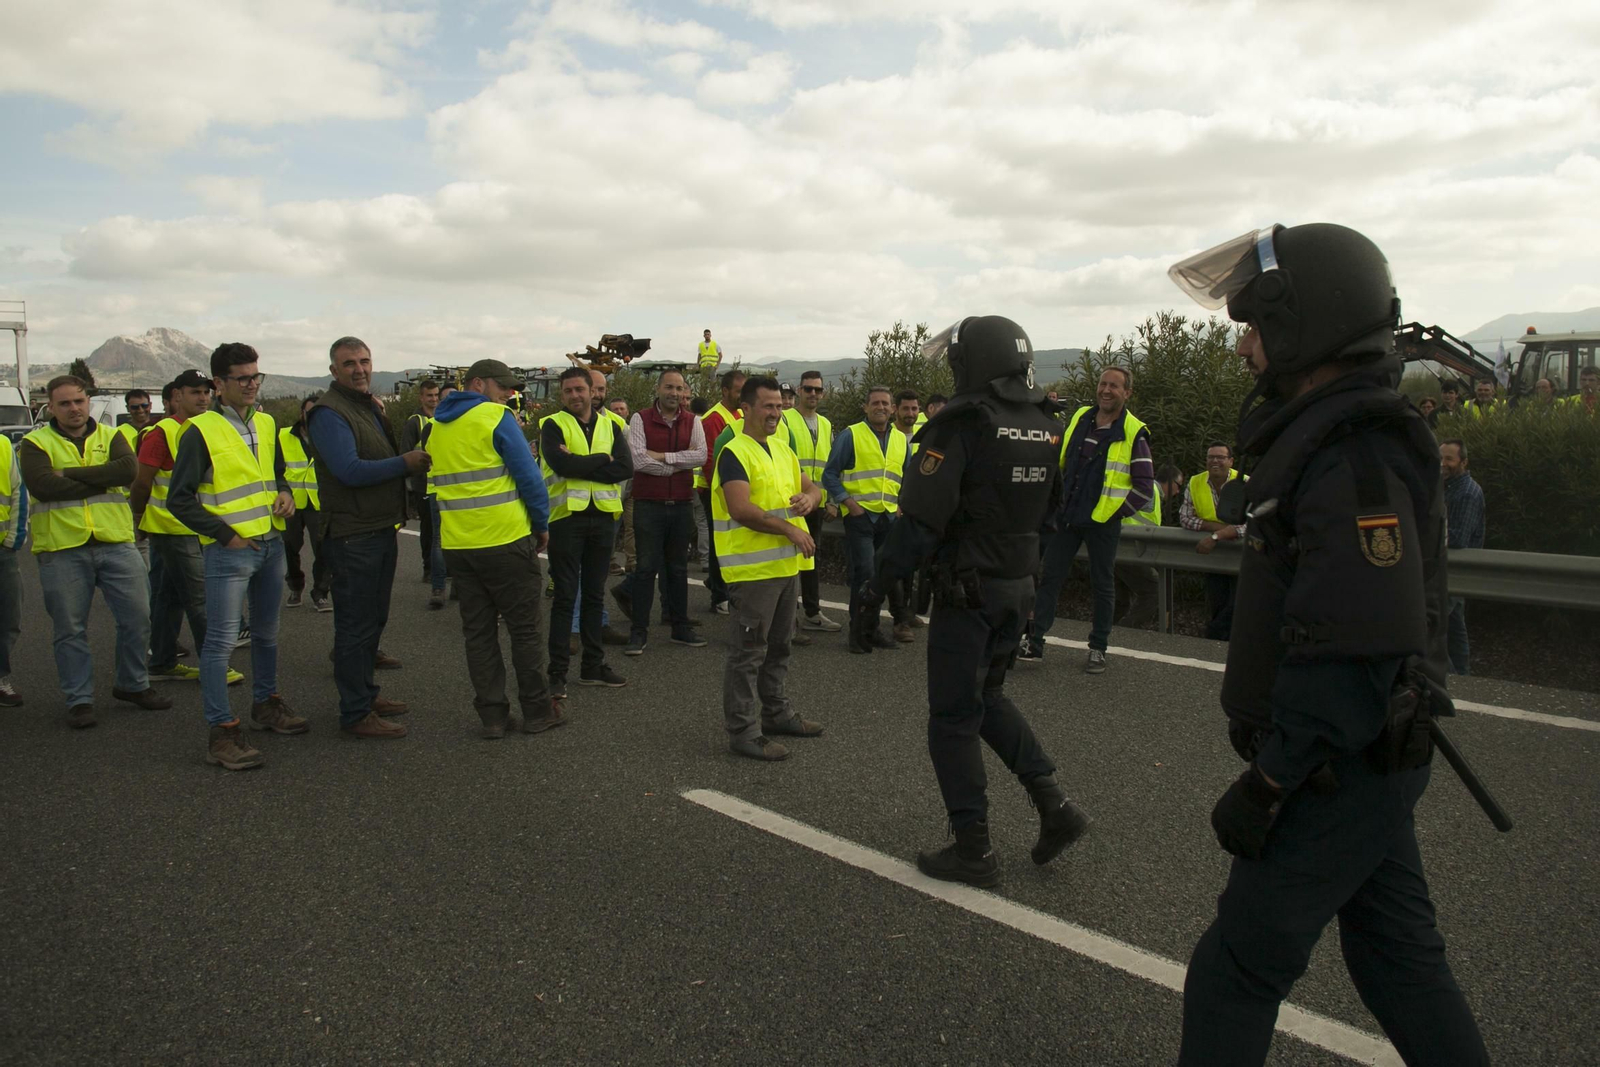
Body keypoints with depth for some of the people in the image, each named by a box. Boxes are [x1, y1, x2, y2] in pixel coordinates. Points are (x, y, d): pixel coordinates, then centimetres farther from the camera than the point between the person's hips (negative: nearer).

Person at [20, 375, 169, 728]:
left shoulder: (111, 437, 9)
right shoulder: (36, 444, 3)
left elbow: (128, 470, -12)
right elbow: (43, 486, -16)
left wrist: (72, 474, -14)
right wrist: (102, 481, -12)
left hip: (116, 543, 2)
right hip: (62, 550, -2)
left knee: (137, 617, 5)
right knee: (70, 630, 5)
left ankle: (132, 685, 24)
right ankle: (79, 700, 17)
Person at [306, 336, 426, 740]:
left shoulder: (371, 407, 16)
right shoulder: (328, 413, -14)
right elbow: (350, 470, -24)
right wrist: (405, 463, -18)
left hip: (381, 529, 10)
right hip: (352, 535, -9)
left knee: (374, 619, 18)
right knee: (356, 625, -3)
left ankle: (365, 693, 32)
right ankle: (355, 713, 4)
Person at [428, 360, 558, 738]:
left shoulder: (436, 426, 13)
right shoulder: (496, 417, -8)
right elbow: (528, 475, -11)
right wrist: (542, 523, 0)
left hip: (457, 545, 6)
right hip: (505, 540, -6)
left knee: (478, 632, 10)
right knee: (524, 628, 4)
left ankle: (492, 715, 12)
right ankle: (537, 712, 11)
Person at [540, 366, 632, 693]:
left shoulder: (609, 424, 9)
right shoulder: (553, 425, -1)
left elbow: (626, 468, -6)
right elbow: (563, 464, -20)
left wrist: (581, 465, -14)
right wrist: (603, 460, -10)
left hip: (603, 516, 4)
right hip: (566, 516, -4)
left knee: (594, 593, 12)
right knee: (566, 596, -2)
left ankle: (593, 665, 22)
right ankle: (558, 671, 5)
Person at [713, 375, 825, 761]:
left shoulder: (782, 449, 15)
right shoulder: (734, 453, -12)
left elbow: (811, 488, 19)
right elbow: (742, 509, -24)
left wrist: (810, 498, -6)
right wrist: (790, 529, -20)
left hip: (786, 565, 9)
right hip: (752, 569, -9)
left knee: (778, 646, 20)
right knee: (748, 650, -3)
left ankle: (775, 712, 34)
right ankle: (743, 731, 4)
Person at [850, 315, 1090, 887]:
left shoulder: (962, 425, -17)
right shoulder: (1046, 427, 5)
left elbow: (919, 522, -20)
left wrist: (875, 588, -14)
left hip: (967, 592, -7)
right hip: (1020, 587, 7)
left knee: (954, 717, 4)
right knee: (987, 696, 24)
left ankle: (973, 849, 11)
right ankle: (1054, 805, 15)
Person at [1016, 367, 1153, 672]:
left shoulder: (1133, 433, -7)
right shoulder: (1078, 419, 5)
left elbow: (1145, 486, -6)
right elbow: (1058, 460, 19)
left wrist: (1120, 512, -8)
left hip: (1103, 521, -4)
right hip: (1066, 517, 4)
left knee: (1102, 586, 7)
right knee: (1049, 577, 3)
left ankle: (1098, 648, 18)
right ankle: (1034, 641, 8)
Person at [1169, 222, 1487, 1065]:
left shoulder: (1355, 461, -22)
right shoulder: (1326, 435, 11)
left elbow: (1357, 654, -29)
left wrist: (1267, 783, -22)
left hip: (1339, 771, -10)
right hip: (1364, 760, 10)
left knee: (1238, 968, 2)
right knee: (1397, 954, 21)